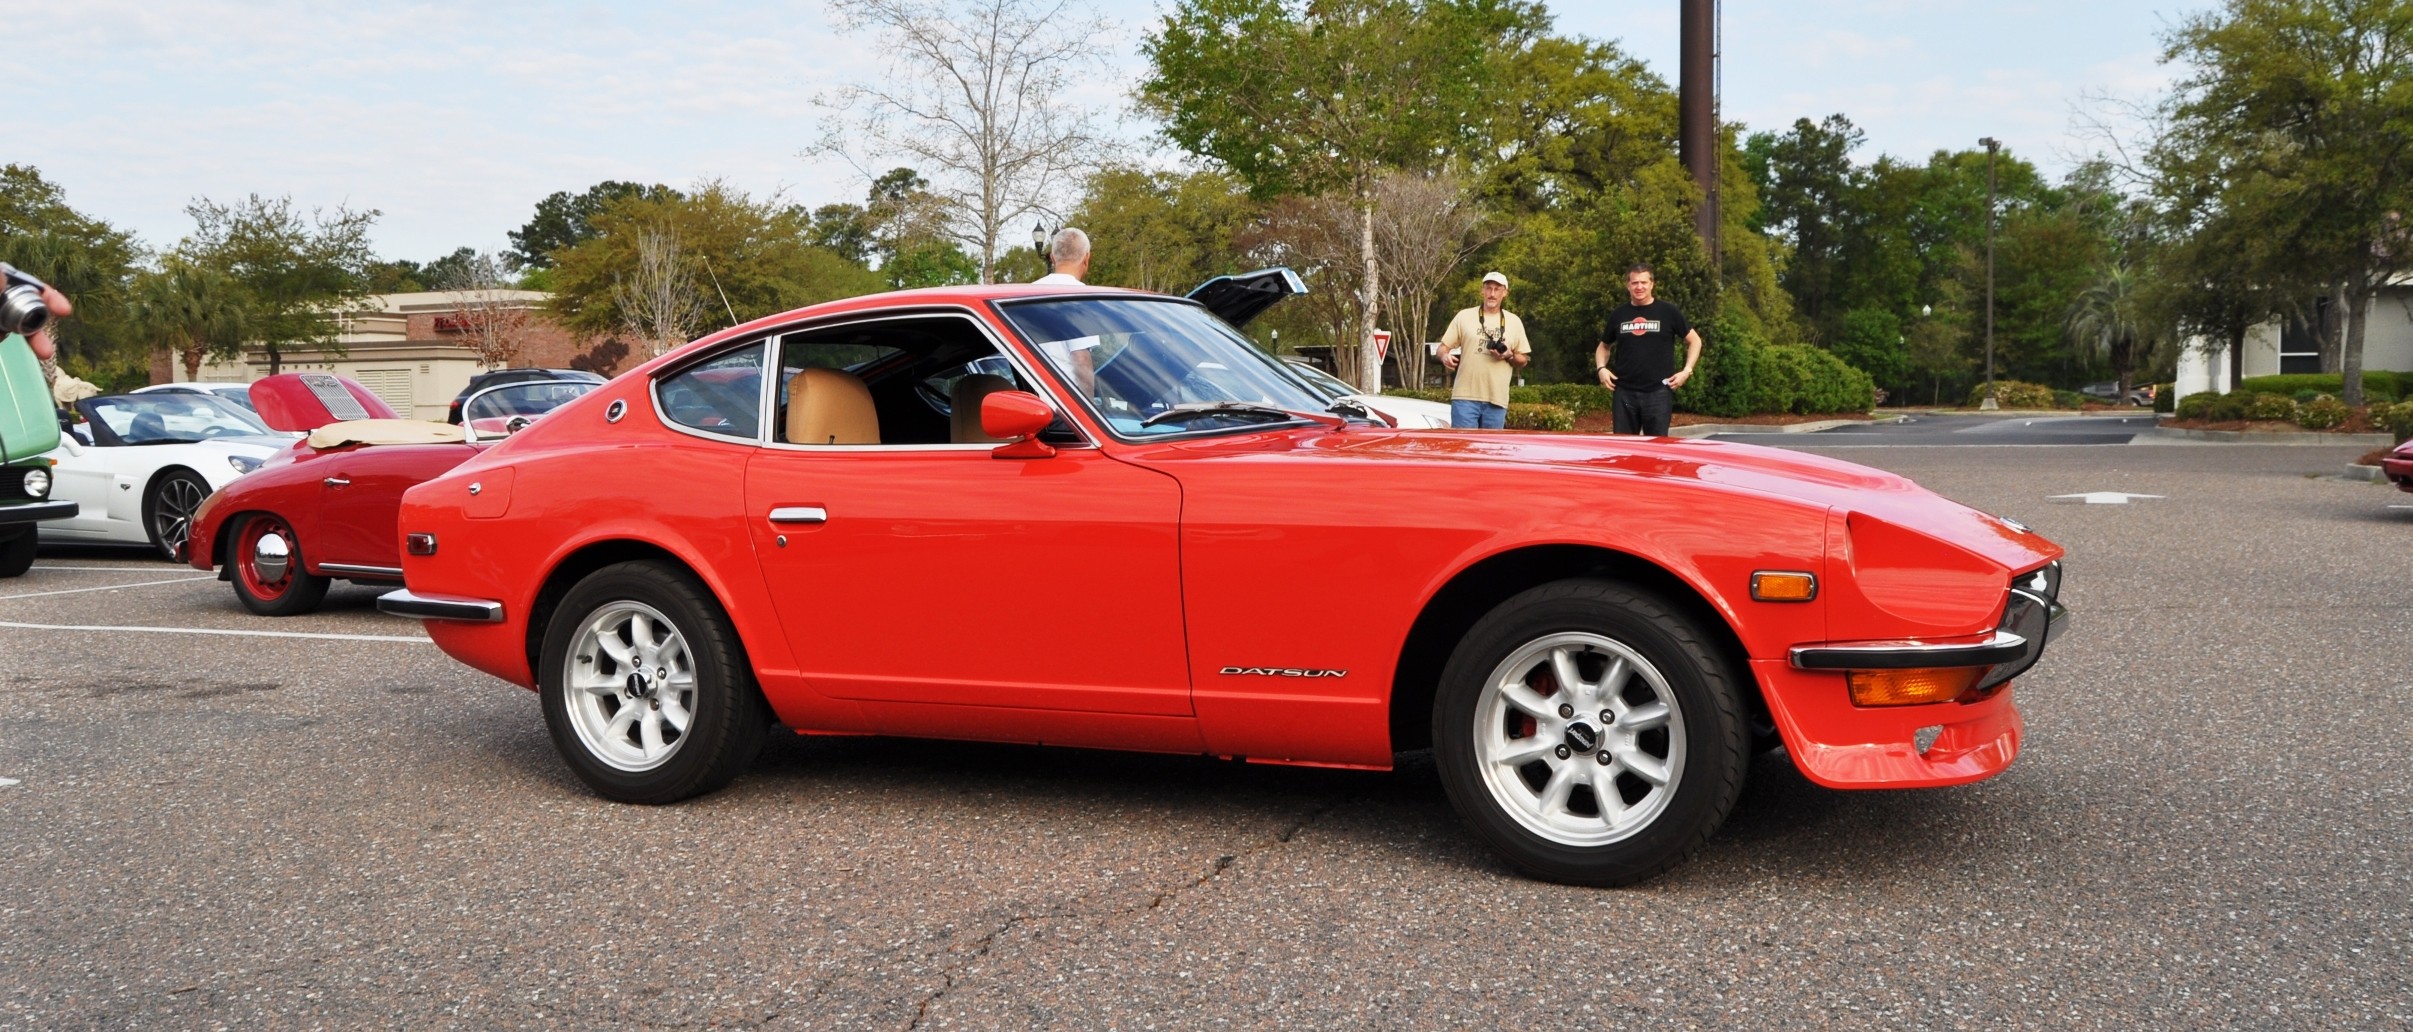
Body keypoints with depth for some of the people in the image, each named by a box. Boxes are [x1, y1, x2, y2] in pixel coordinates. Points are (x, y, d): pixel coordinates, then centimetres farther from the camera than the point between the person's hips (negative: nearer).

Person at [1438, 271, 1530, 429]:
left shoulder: (1514, 322, 13)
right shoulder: (1464, 316, 8)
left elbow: (1523, 360, 16)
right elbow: (1443, 347, 9)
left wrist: (1509, 356, -6)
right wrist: (1445, 356, -15)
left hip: (1497, 400, 2)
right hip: (1465, 397, -2)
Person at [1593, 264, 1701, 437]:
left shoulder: (1668, 312, 1)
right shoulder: (1618, 314, 8)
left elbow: (1694, 340, 8)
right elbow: (1604, 346, 22)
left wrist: (1687, 371, -3)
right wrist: (1601, 368, 3)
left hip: (1658, 392, -2)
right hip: (1624, 393, 2)